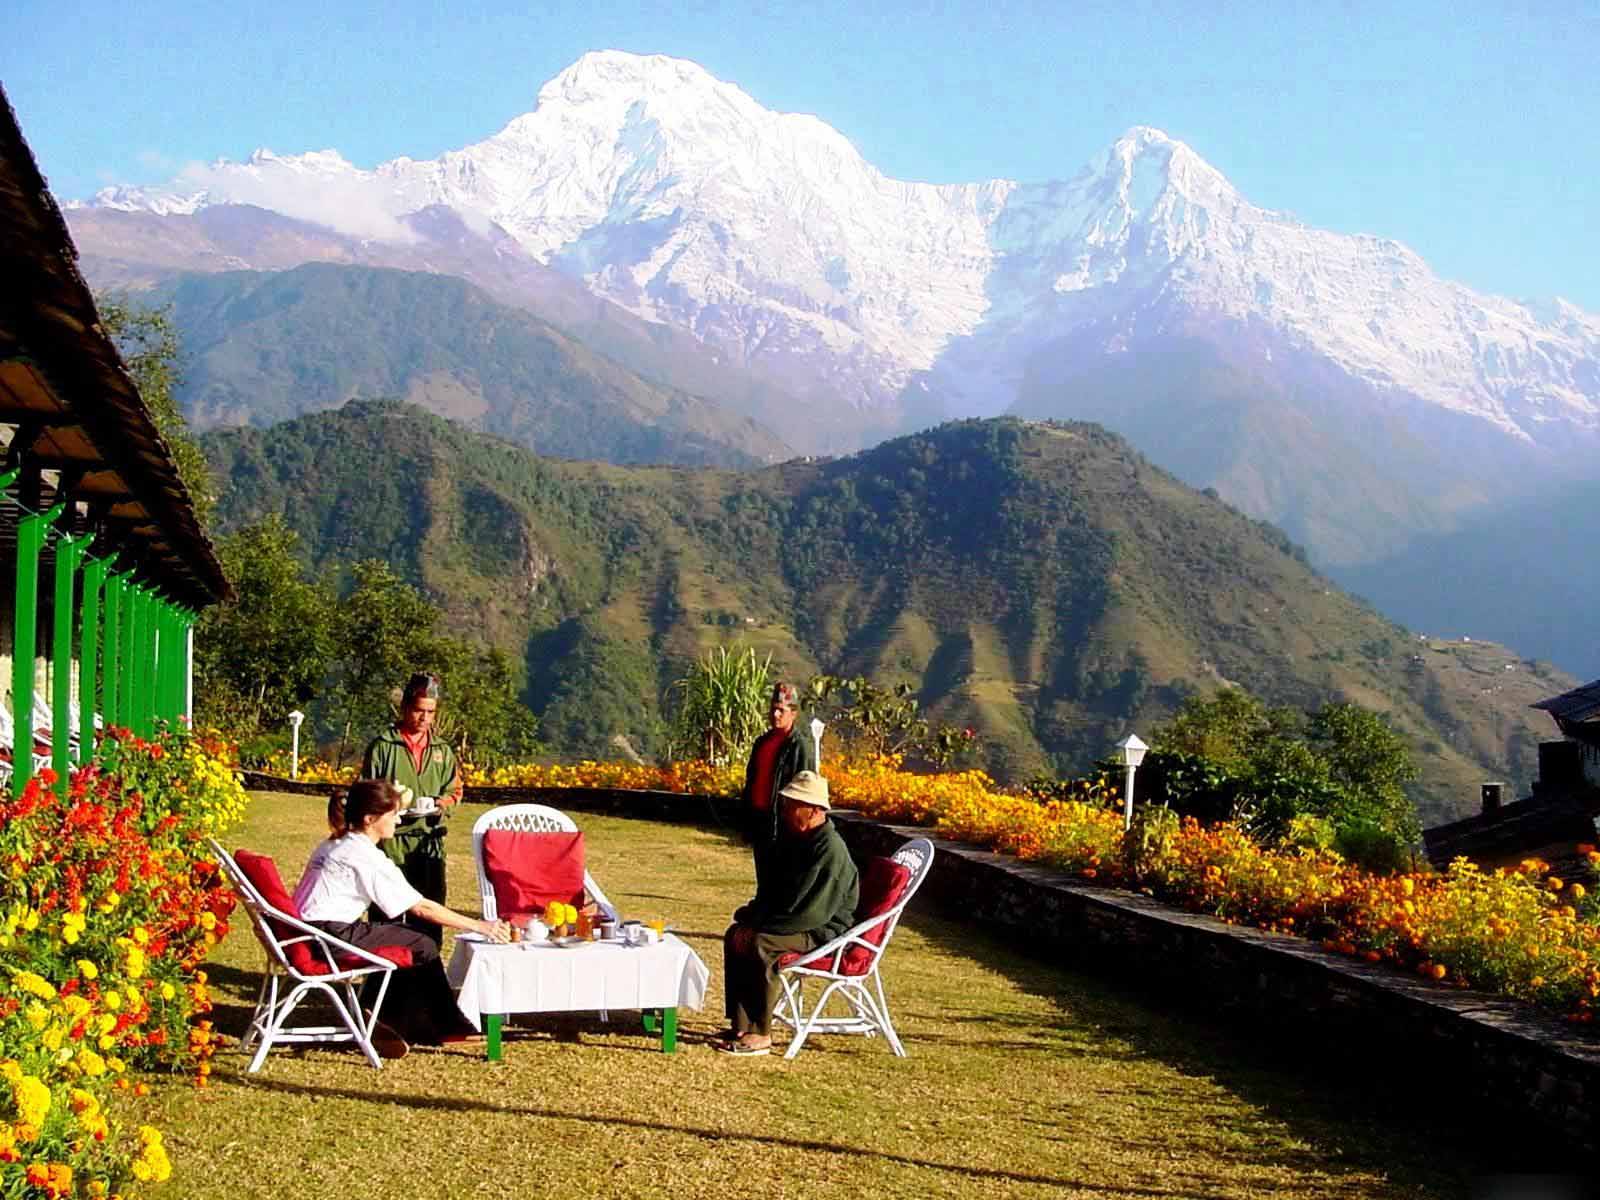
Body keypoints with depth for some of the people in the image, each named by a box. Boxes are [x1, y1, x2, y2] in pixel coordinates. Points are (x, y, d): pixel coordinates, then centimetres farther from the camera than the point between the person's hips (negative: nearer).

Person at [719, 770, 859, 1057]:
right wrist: (750, 920, 0)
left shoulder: (830, 849, -24)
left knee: (761, 945, -29)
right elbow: (772, 891, 18)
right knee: (735, 935, 0)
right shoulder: (792, 838, 7)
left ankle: (760, 1035, -22)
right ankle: (740, 1024, 0)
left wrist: (759, 928, -23)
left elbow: (813, 912, -28)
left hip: (826, 933, -10)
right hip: (802, 924, 10)